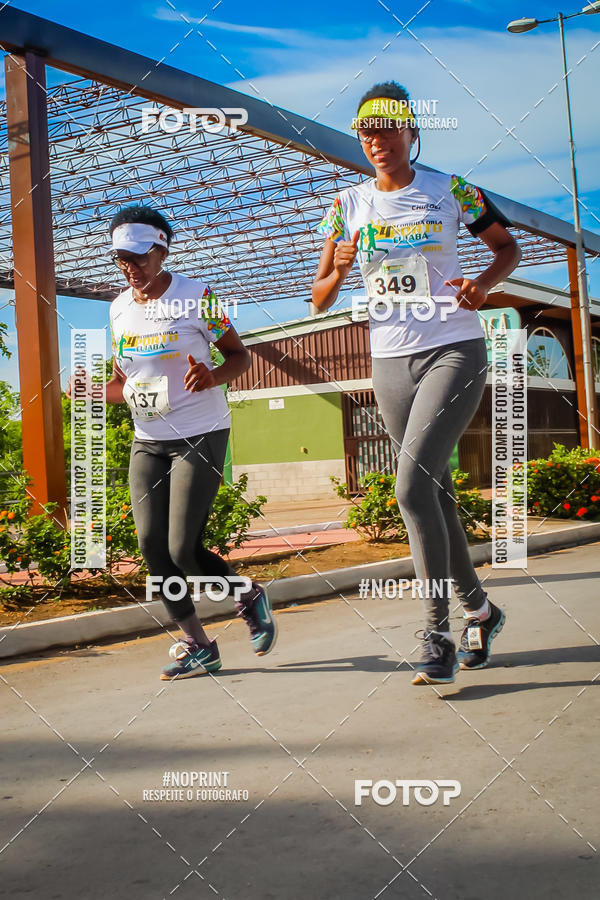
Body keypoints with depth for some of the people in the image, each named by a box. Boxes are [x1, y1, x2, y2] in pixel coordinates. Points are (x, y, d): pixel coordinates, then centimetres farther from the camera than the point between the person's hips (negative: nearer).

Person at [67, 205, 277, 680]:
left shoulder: (196, 296, -7)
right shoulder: (119, 309, 9)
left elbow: (240, 355, -1)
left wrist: (212, 376, -22)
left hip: (201, 436, -5)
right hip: (147, 441, 6)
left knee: (184, 550, -12)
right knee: (152, 545, -4)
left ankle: (249, 594, 18)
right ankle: (197, 645, 11)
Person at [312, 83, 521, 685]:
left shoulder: (449, 190, 0)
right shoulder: (349, 204, 8)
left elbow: (507, 246, 11)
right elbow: (319, 298, 10)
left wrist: (484, 284, -10)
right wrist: (339, 272, -13)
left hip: (454, 351, -4)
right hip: (390, 362, 5)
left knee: (413, 487, -20)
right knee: (434, 494, 9)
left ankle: (438, 639, -12)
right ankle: (478, 608, 27)